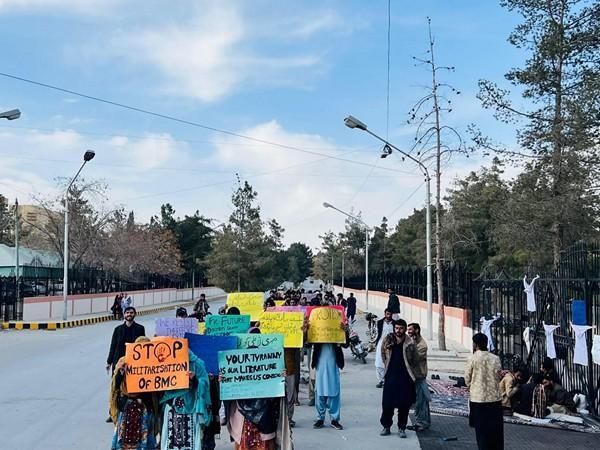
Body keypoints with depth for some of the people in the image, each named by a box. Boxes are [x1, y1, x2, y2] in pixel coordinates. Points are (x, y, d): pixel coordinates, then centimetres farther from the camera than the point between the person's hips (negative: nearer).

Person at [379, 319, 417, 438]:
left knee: (404, 405, 3)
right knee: (387, 404, 1)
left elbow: (414, 361, 6)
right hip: (390, 376, 2)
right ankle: (386, 427, 14)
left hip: (405, 378, -2)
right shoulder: (388, 340, 1)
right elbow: (383, 354, 17)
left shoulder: (410, 343, -6)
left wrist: (407, 370, 7)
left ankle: (402, 428, 15)